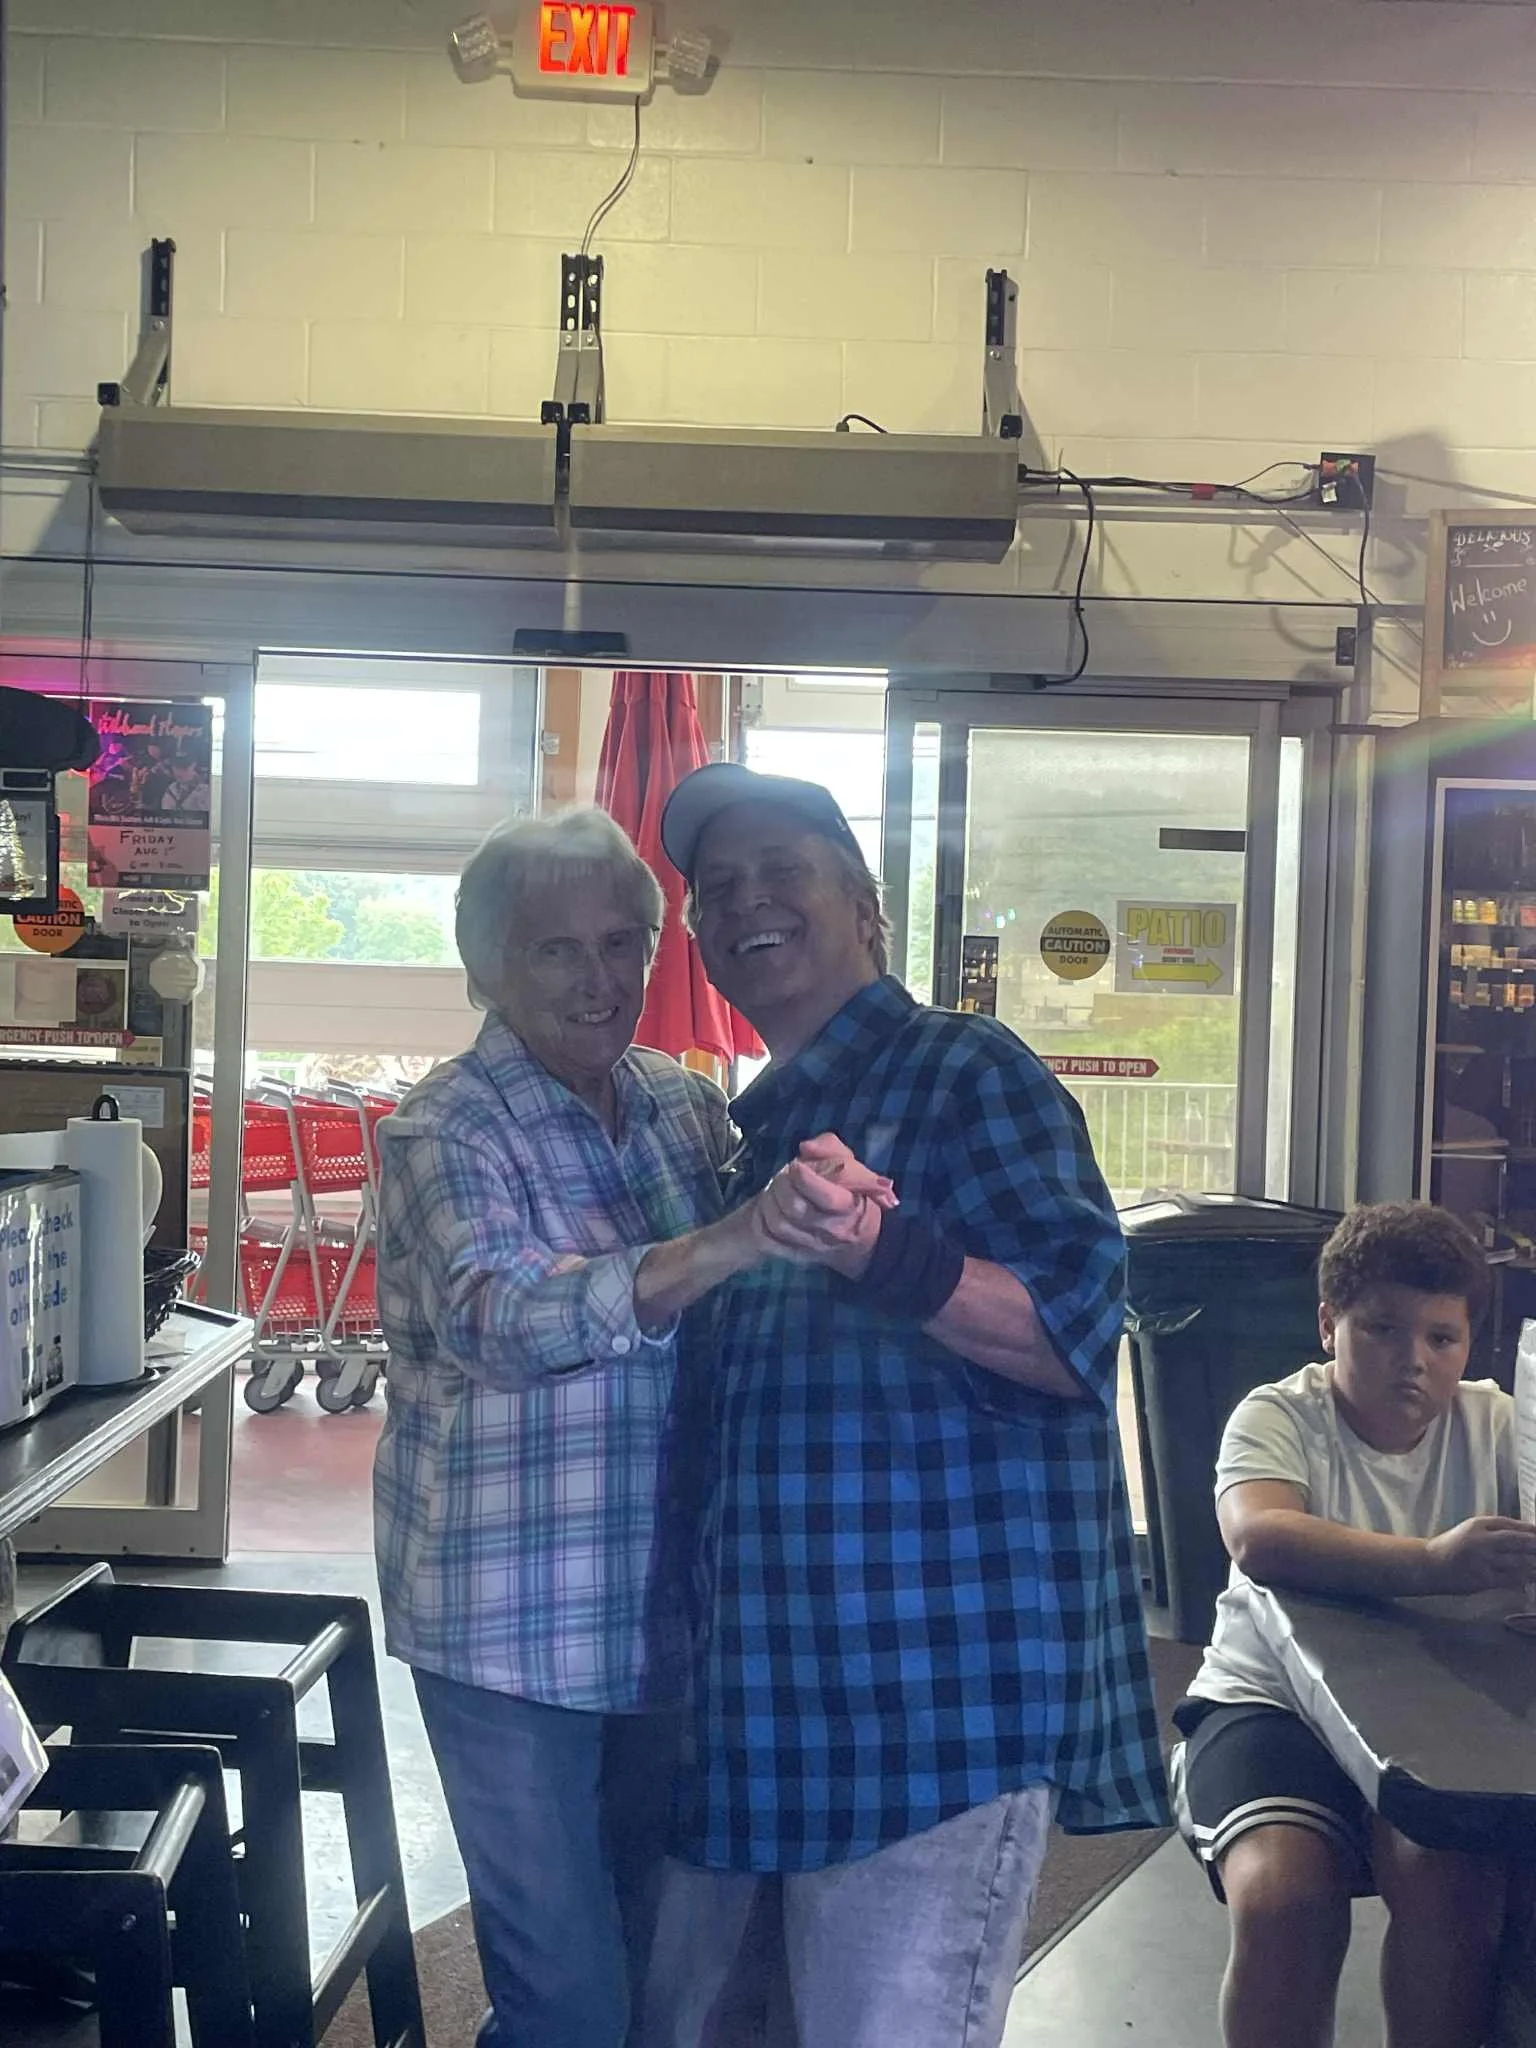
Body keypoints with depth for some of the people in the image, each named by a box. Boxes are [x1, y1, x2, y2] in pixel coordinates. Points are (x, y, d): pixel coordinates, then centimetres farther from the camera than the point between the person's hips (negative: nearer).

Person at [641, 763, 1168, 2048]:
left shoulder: (963, 1072, -6)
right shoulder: (759, 1129, 18)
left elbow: (1079, 1337, -19)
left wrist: (881, 1254, -33)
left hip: (936, 1690, -8)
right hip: (770, 1691, 8)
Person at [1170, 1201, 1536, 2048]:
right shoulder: (1278, 1418, -7)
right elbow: (1259, 1537, -29)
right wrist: (1428, 1564, -45)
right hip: (1272, 1699, -2)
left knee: (1454, 1882, -28)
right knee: (1283, 1894, -29)